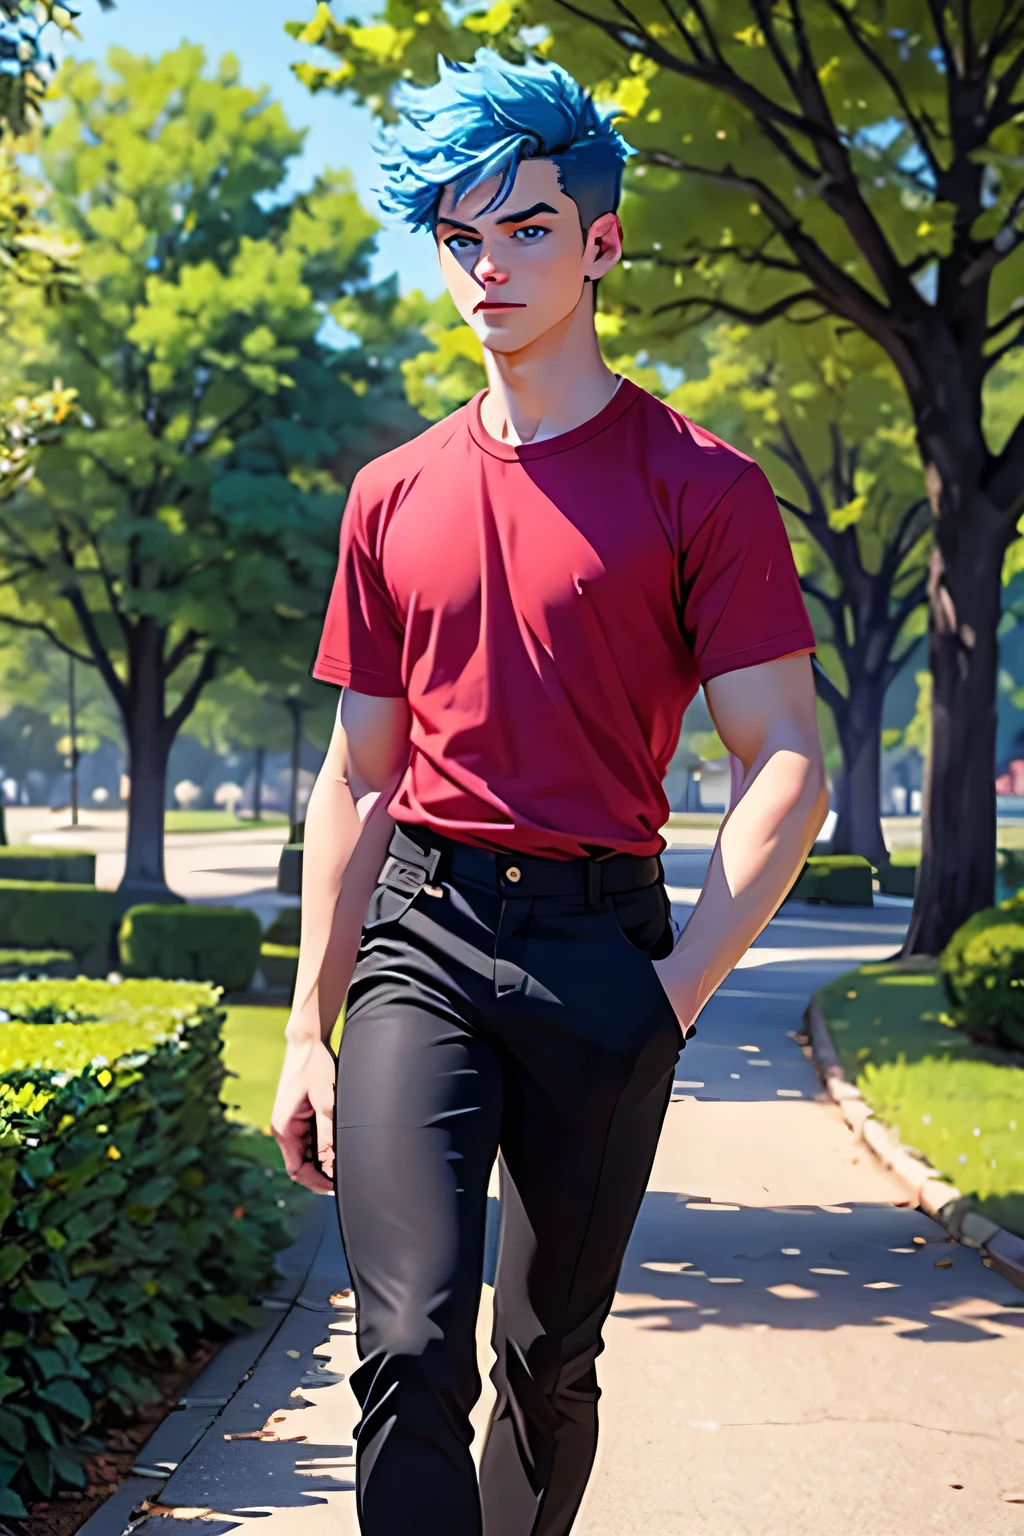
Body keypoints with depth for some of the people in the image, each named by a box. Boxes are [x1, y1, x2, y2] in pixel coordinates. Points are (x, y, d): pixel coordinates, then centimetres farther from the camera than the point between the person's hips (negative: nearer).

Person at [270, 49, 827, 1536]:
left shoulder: (703, 490, 0)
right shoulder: (393, 496, 11)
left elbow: (789, 767, -5)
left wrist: (678, 987, -13)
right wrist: (310, 1030, 11)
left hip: (602, 942, -2)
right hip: (421, 936, 2)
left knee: (551, 1357, 9)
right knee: (412, 1347, -13)